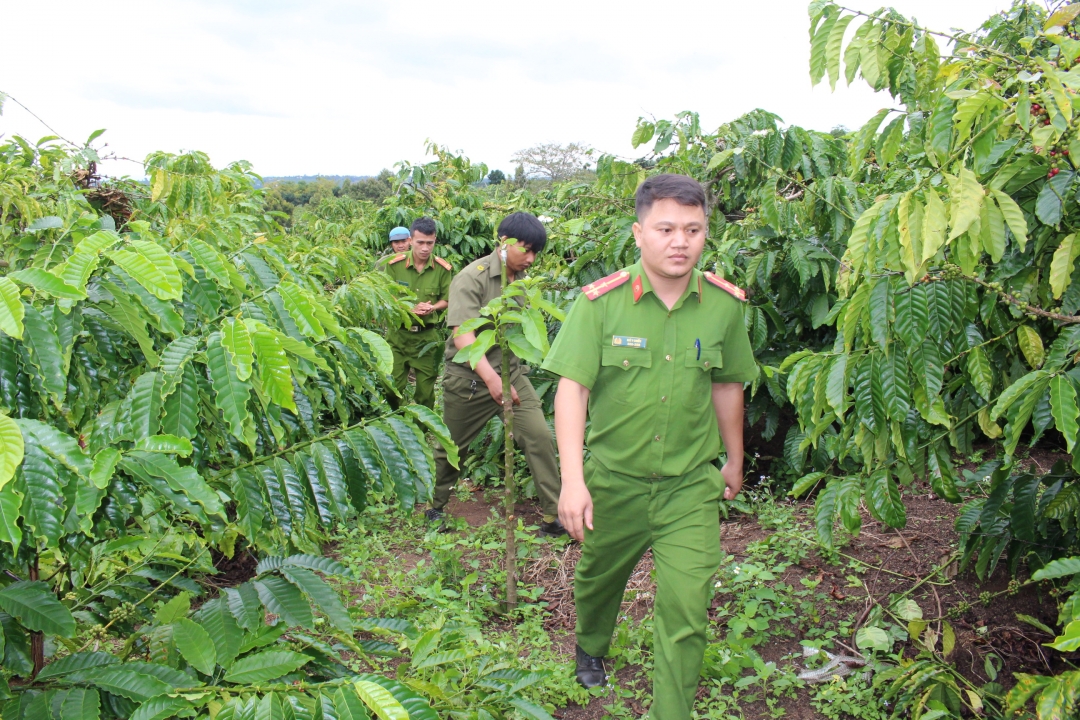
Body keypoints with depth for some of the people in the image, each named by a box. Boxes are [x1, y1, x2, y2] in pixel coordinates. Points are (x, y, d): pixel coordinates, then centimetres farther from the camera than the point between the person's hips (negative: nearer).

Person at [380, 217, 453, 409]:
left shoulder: (443, 269, -4)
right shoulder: (394, 264, -5)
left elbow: (446, 300, 6)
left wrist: (431, 308, -15)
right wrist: (409, 308, -15)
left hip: (427, 335, 1)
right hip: (398, 333, 0)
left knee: (426, 386, 10)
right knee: (393, 386, 3)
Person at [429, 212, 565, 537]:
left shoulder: (521, 279, 4)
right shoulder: (472, 278, -16)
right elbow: (462, 335, -27)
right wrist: (490, 378, -39)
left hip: (510, 373, 5)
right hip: (468, 379, -4)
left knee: (539, 436, -9)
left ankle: (554, 516, 0)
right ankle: (434, 506, 36)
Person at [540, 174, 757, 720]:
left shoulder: (724, 303, -5)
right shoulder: (600, 301, -14)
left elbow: (726, 385, 8)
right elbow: (572, 387, -17)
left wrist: (734, 461, 18)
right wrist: (573, 481, -24)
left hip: (691, 486, 0)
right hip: (614, 480, 0)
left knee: (686, 608, -4)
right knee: (598, 577, 23)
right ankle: (590, 649, 56)